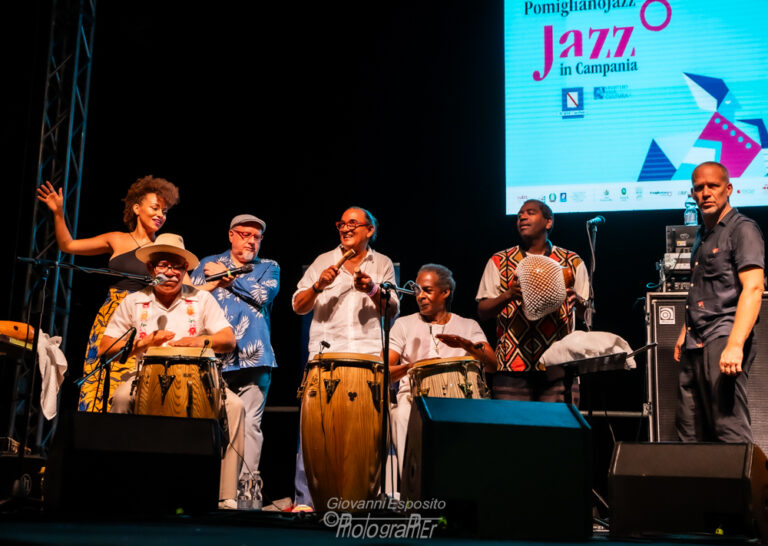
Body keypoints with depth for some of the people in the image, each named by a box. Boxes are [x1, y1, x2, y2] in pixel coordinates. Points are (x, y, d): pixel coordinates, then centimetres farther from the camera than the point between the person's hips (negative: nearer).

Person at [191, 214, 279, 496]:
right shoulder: (209, 264, 19)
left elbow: (263, 294, -4)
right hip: (214, 355, 1)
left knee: (250, 422, -6)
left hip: (253, 357, -1)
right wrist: (219, 280, -4)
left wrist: (226, 277, 4)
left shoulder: (268, 268, 16)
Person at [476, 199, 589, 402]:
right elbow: (482, 312, 5)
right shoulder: (499, 262, 11)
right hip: (513, 367, 0)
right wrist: (508, 296, -14)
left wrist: (577, 301, -11)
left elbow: (587, 314, 12)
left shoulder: (572, 262, 12)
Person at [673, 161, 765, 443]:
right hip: (696, 346, 9)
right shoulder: (703, 235, 20)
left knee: (729, 430, -10)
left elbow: (753, 289, -17)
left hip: (722, 342, -9)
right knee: (689, 428, 11)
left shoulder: (742, 229, -7)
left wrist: (735, 345, -26)